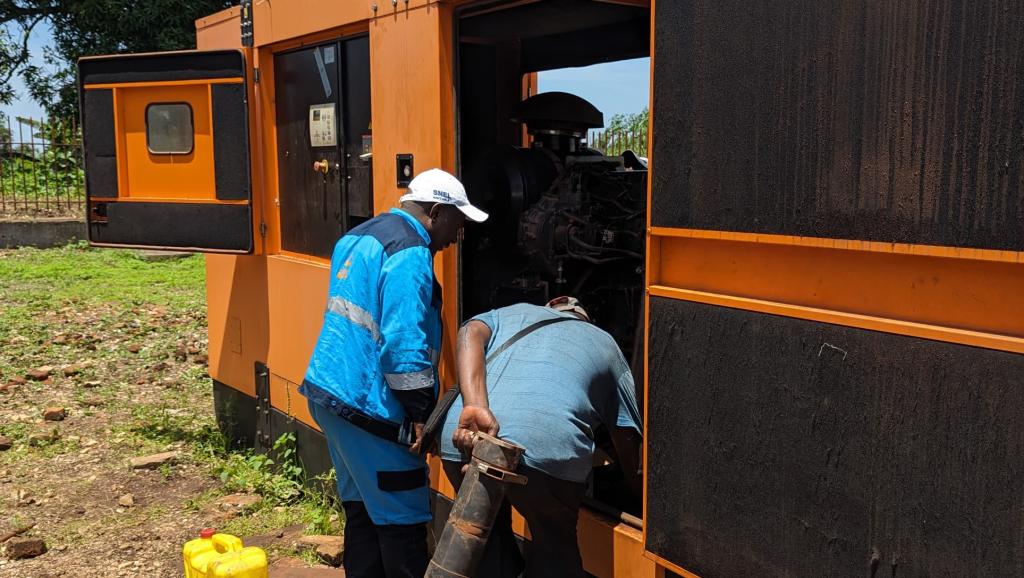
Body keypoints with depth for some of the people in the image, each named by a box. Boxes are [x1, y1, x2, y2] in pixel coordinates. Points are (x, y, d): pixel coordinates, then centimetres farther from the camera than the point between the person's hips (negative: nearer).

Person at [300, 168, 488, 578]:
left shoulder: (357, 238, 15)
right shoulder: (410, 253, -16)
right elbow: (404, 344, -24)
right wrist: (421, 413, -18)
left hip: (327, 392, 10)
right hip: (367, 407, -10)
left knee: (361, 510, 19)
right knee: (403, 520, 0)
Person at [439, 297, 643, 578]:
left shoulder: (512, 312, 33)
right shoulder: (606, 344, 30)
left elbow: (470, 333, 7)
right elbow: (630, 446, 27)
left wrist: (475, 407, -7)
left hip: (460, 441, 2)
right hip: (546, 448, -2)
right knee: (554, 544, 26)